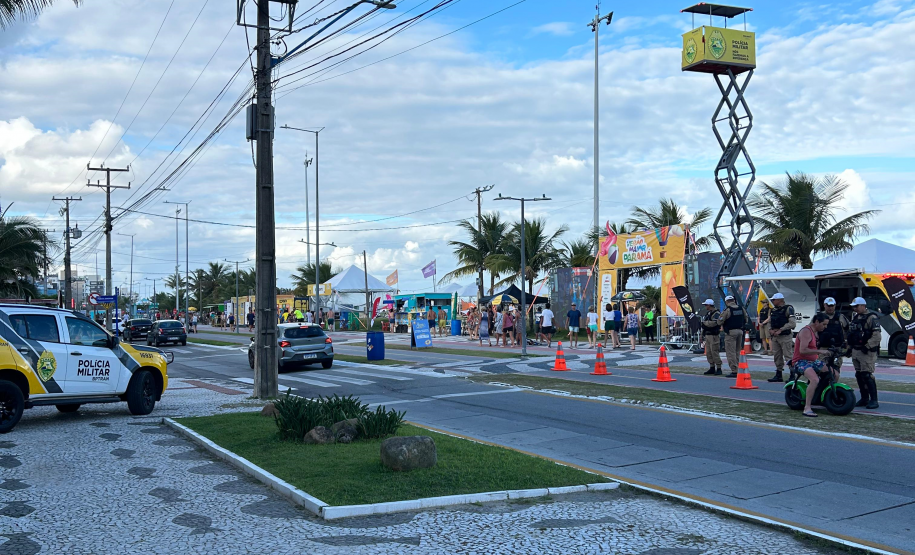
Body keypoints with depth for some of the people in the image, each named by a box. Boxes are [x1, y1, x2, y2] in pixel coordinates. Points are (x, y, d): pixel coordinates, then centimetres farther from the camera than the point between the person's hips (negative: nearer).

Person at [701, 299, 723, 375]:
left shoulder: (716, 314, -11)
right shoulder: (707, 313, 18)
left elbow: (713, 323, -28)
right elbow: (704, 325, 24)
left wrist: (705, 322, -15)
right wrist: (702, 334, 21)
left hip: (714, 336, -9)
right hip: (707, 335, 9)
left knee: (715, 352, -10)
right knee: (708, 353, 9)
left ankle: (719, 369, -6)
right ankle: (712, 368, 16)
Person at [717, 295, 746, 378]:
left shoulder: (727, 310, -13)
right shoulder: (741, 309, 6)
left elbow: (719, 321, -11)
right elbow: (745, 320, 16)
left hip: (730, 332, -7)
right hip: (740, 331, 7)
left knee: (731, 352, -4)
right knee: (737, 351, 16)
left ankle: (734, 371, -8)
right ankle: (738, 369, 18)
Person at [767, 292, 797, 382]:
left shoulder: (788, 309, -8)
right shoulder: (773, 310, 15)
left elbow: (792, 323, -17)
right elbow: (769, 322, 19)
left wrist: (780, 330, -18)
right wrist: (771, 330, -1)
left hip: (785, 337, -8)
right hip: (775, 337, 8)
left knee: (788, 356, -8)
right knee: (777, 356, 11)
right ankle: (778, 375, 19)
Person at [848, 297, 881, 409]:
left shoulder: (871, 318, -10)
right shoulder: (855, 317, 18)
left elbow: (876, 336, -18)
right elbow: (851, 334, 26)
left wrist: (867, 346, -20)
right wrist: (849, 348, 21)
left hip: (866, 352, -9)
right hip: (855, 351, 9)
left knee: (867, 375, -13)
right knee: (859, 376, 10)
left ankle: (874, 400, -10)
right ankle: (864, 399, 17)